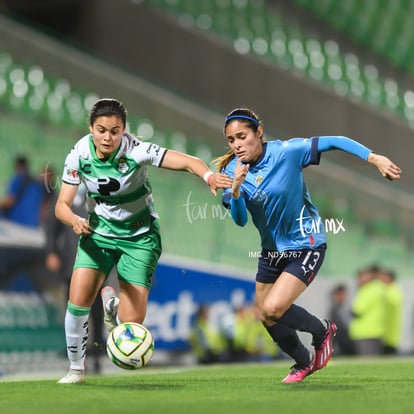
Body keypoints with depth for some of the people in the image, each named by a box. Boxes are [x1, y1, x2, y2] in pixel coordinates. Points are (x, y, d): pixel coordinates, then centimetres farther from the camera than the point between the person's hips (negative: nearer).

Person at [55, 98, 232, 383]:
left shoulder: (136, 151, -24)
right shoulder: (79, 155, -14)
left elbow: (187, 161, -31)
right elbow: (62, 204, -9)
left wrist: (208, 175, -53)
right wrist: (74, 220, -32)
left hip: (140, 236, -2)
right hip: (99, 232, 2)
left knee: (132, 324, -10)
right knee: (78, 302, -15)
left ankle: (111, 302, 28)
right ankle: (76, 369, 10)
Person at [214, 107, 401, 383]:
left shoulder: (286, 152, -22)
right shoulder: (231, 170, -10)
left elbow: (334, 142, -18)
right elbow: (240, 220, -18)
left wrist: (375, 158, -28)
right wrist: (236, 190, -37)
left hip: (305, 245, -6)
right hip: (272, 250, 6)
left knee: (273, 309, -21)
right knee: (266, 318, 13)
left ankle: (322, 331, 9)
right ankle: (305, 363, 40)